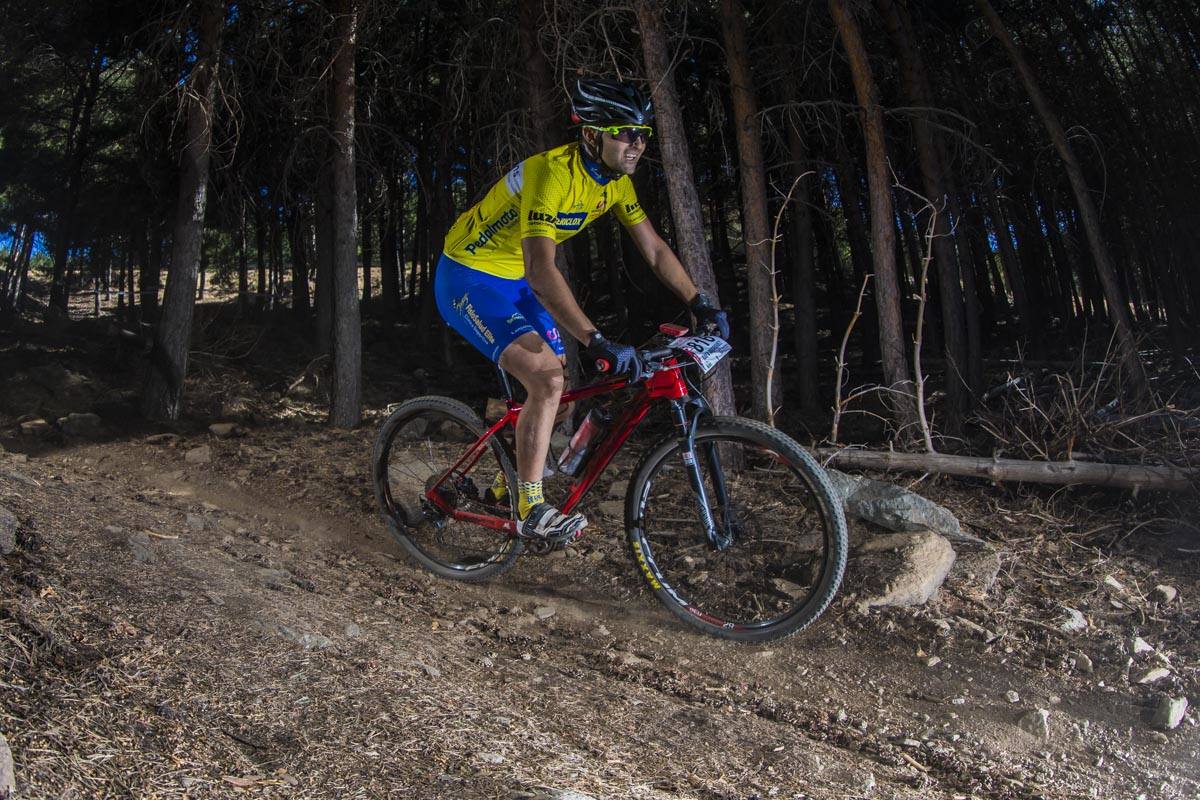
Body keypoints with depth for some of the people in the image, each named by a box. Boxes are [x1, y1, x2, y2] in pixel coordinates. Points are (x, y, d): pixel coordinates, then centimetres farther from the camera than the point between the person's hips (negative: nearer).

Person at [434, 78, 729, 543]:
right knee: (547, 380, -23)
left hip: (515, 281, 9)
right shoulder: (551, 173, -30)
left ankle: (508, 487, 27)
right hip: (470, 278, -8)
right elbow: (541, 273, -40)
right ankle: (530, 511, -11)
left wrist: (700, 305, -7)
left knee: (555, 384, 7)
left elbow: (654, 250, 3)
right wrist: (598, 343, -46)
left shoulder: (615, 181, -4)